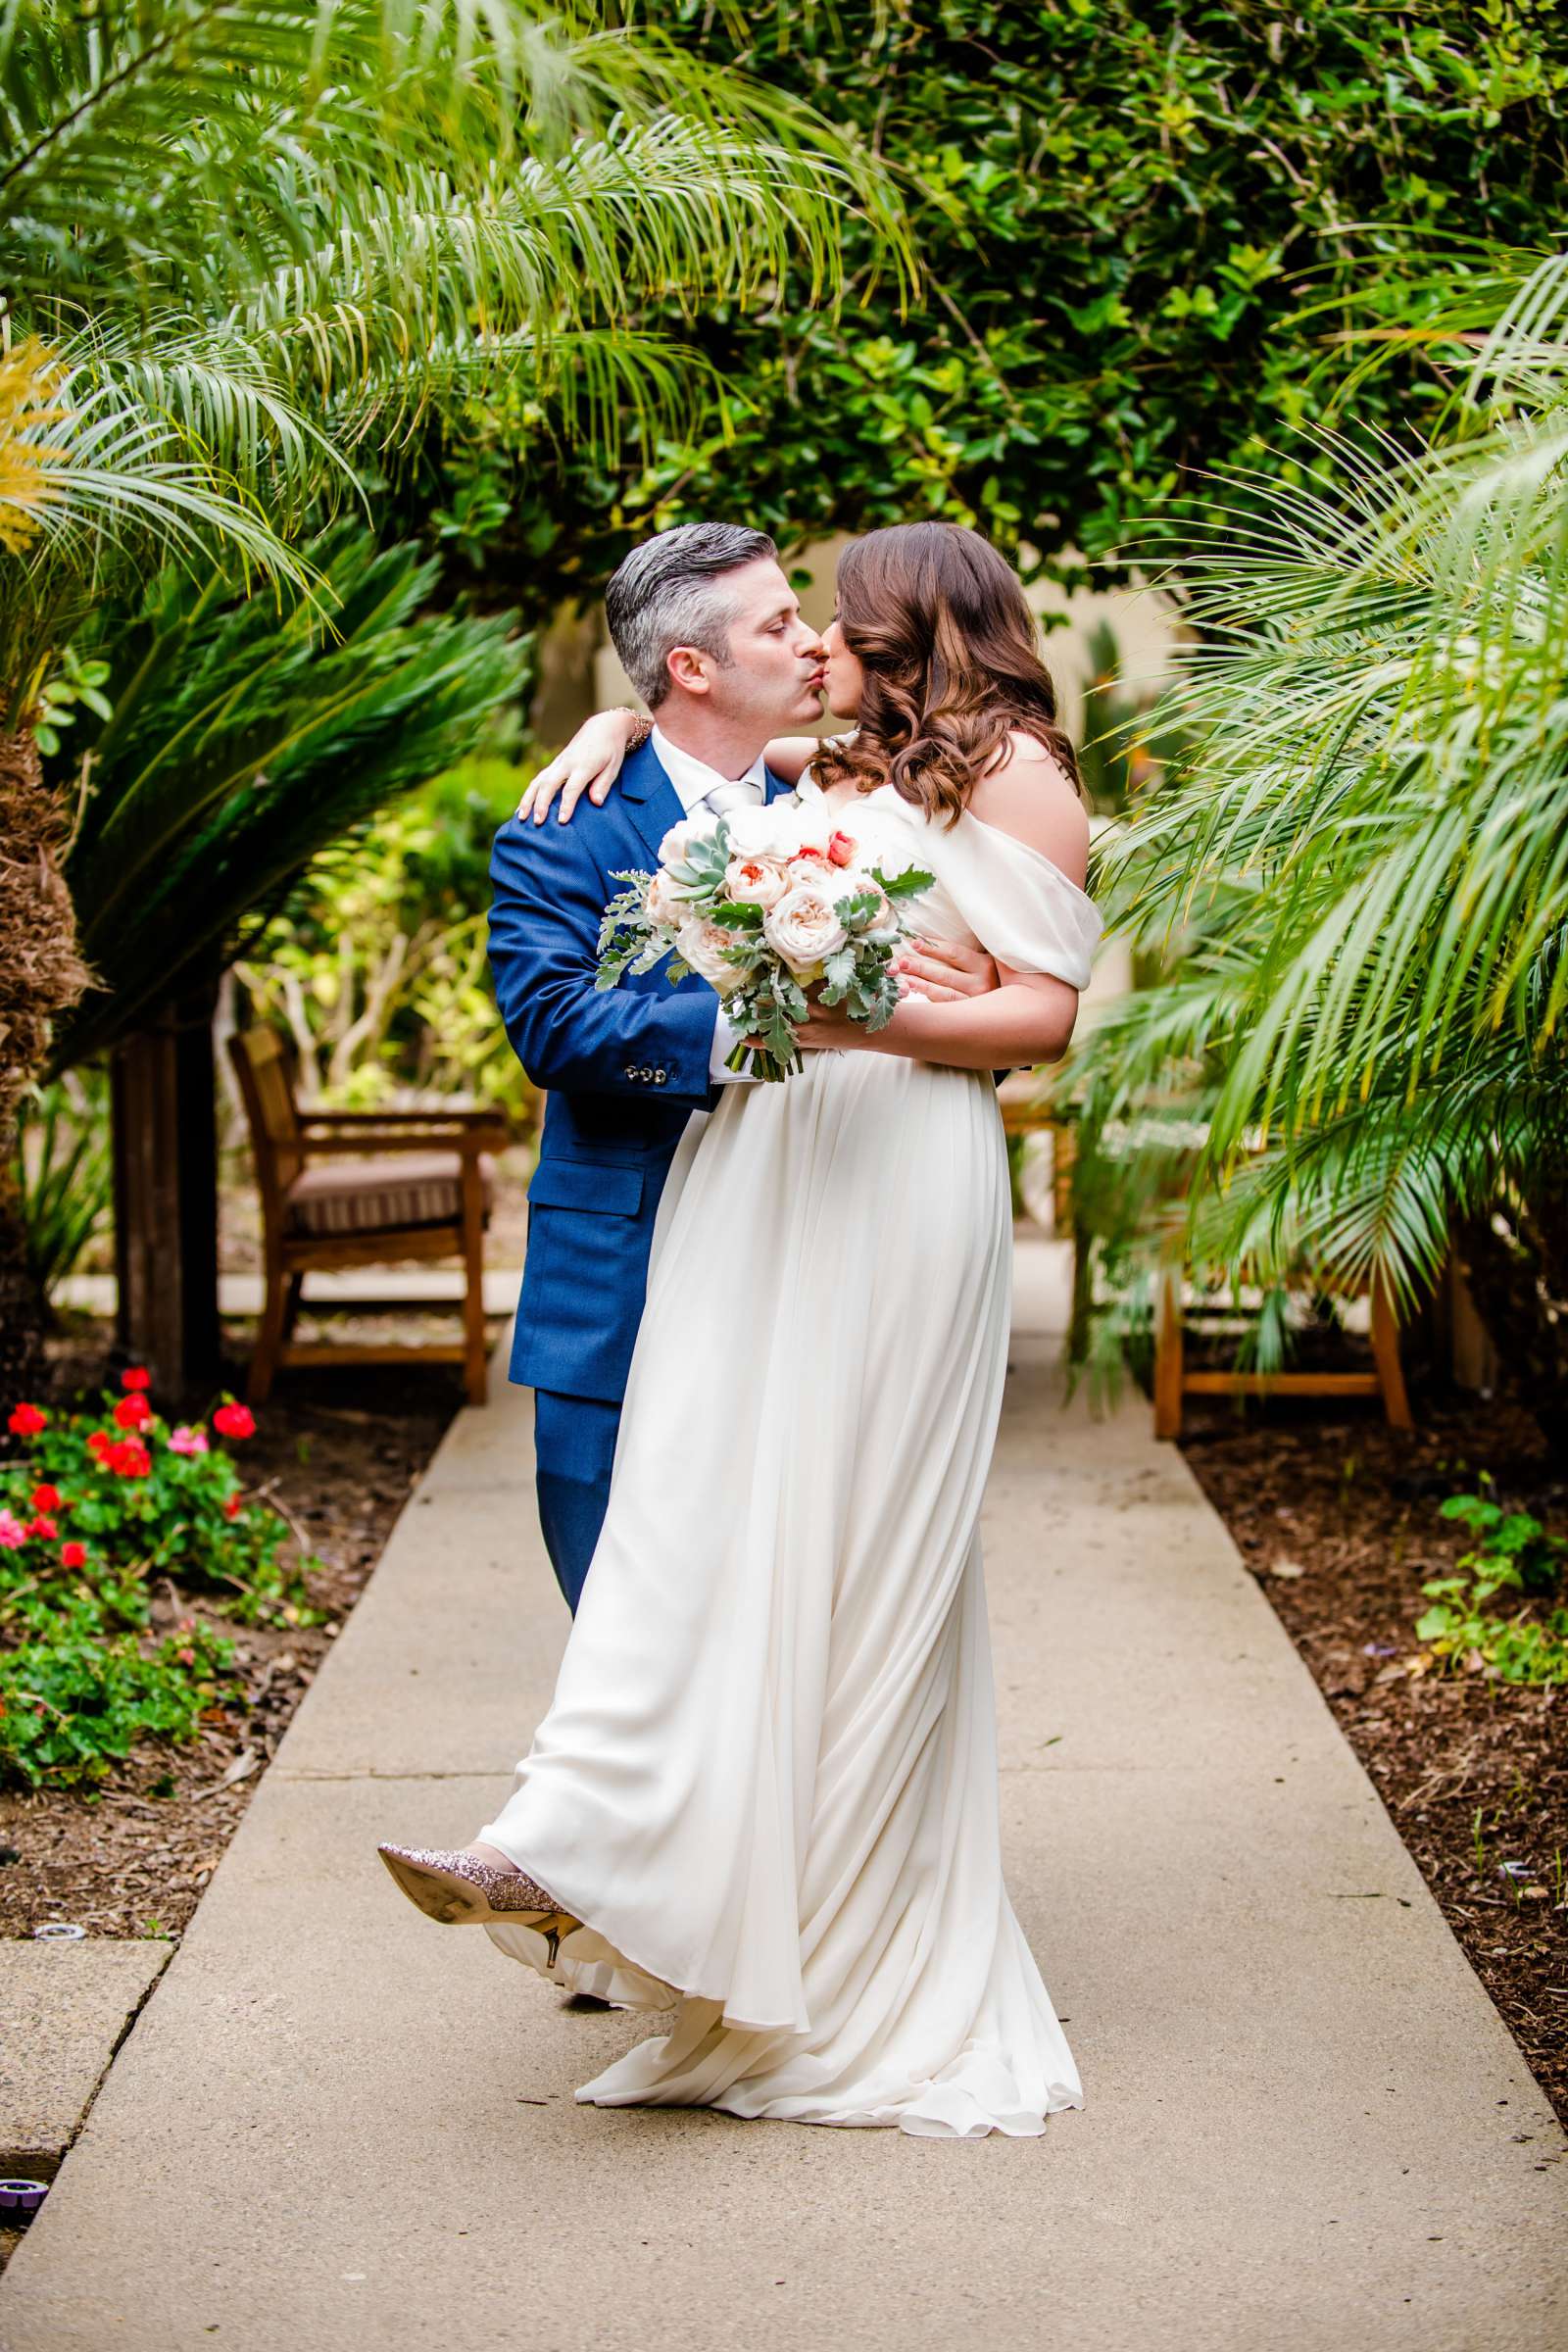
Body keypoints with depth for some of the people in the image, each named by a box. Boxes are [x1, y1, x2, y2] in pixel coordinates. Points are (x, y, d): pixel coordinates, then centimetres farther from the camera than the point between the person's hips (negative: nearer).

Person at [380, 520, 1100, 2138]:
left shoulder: (1010, 768, 3)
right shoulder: (821, 770, 23)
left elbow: (1046, 1012, -4)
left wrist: (878, 1022, -18)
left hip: (900, 1180, -6)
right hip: (746, 1167, 6)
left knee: (853, 1541, -9)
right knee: (699, 1501, -3)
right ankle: (584, 1852, -7)